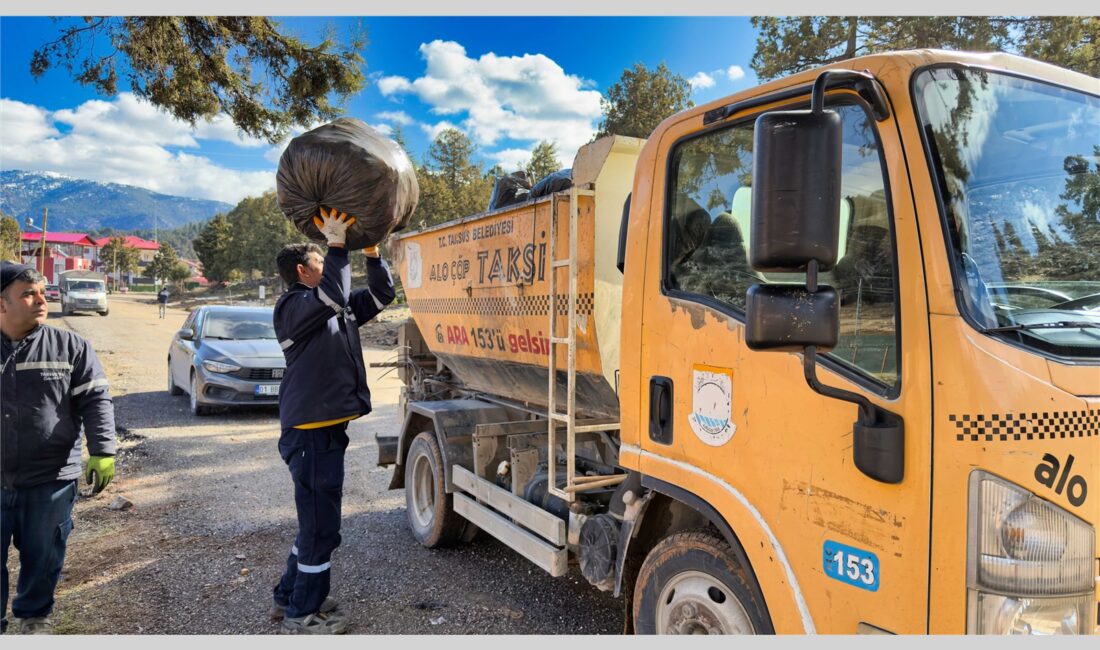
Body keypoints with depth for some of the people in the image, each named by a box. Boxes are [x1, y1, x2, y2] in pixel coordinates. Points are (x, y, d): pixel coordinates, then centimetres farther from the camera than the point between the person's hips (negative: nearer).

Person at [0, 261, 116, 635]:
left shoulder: (70, 347, -3)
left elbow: (96, 401, -4)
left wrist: (102, 451, -13)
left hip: (51, 481, -1)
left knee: (43, 557, 12)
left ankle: (34, 616, 34)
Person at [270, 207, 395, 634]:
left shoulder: (340, 309, 15)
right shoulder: (293, 306, -11)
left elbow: (382, 294, 16)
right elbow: (332, 295, -31)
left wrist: (371, 252, 2)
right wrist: (337, 244, -25)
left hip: (328, 429, 10)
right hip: (311, 433, -9)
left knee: (316, 520, 20)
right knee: (320, 526, 0)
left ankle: (290, 597, 34)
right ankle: (303, 613, 15)